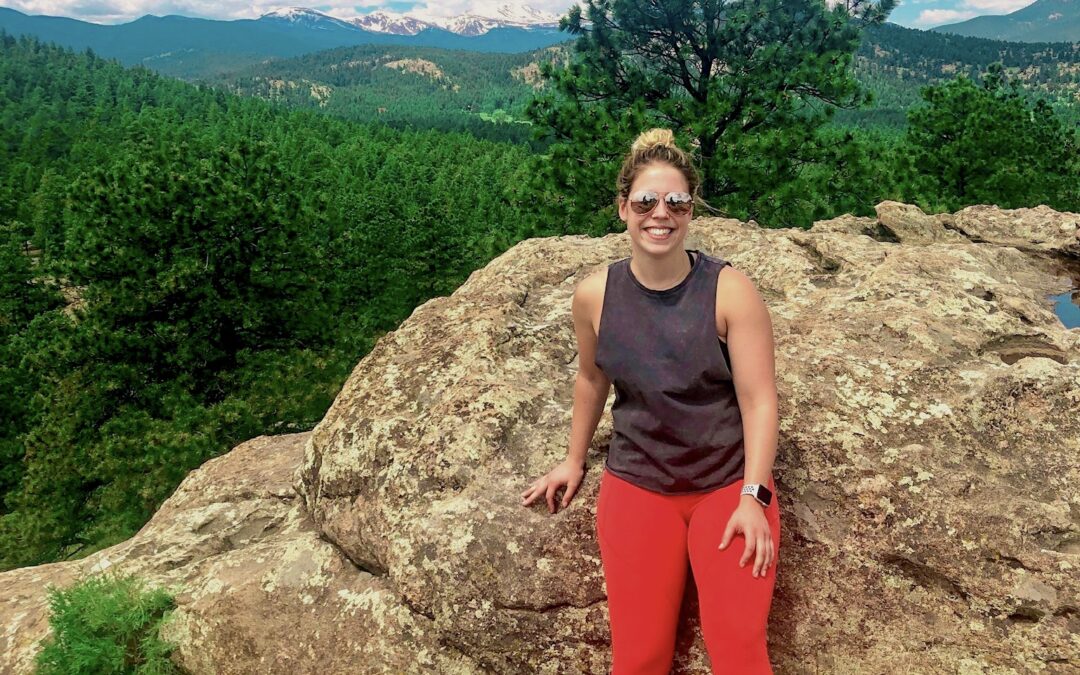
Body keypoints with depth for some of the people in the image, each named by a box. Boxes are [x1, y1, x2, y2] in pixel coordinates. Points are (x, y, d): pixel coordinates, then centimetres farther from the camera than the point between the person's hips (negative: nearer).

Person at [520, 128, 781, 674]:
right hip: (636, 484, 2)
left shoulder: (730, 291, -13)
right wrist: (574, 461, 19)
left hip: (729, 481, -1)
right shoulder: (594, 295, -6)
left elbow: (758, 399, -10)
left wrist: (753, 497, -15)